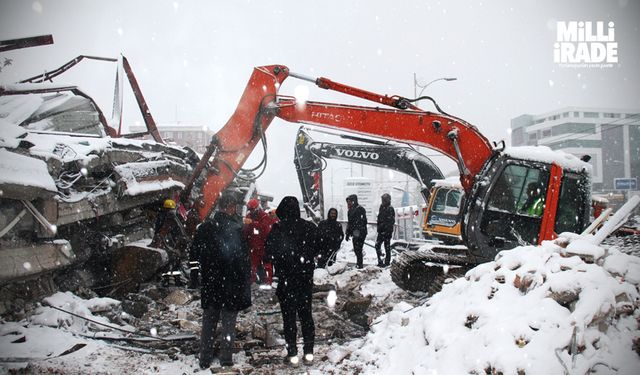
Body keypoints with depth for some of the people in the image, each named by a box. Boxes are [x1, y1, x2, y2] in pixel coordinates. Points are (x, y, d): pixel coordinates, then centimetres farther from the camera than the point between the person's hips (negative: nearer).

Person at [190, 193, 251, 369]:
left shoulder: (204, 227, -1)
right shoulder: (235, 228, -17)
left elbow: (196, 252, 9)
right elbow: (243, 257, -16)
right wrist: (244, 284, -8)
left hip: (210, 282, 4)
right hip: (231, 282, -4)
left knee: (208, 321, 15)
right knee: (228, 322, 8)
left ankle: (205, 359, 21)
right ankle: (226, 358, 13)